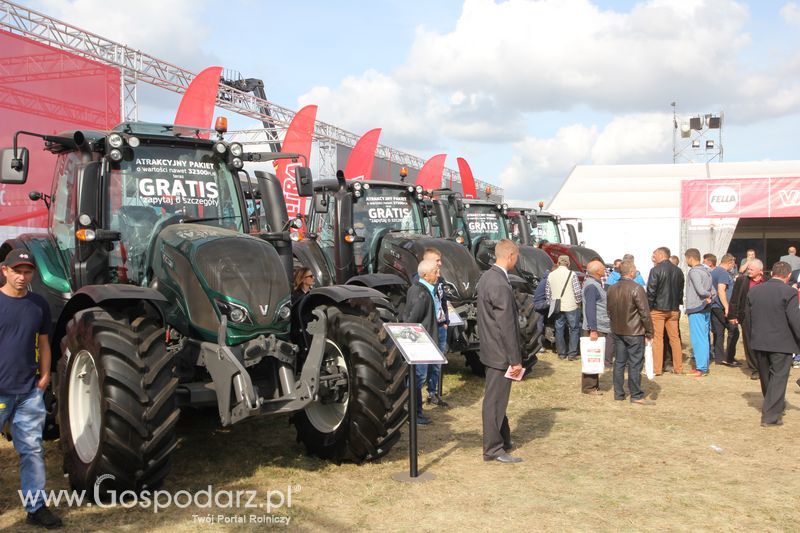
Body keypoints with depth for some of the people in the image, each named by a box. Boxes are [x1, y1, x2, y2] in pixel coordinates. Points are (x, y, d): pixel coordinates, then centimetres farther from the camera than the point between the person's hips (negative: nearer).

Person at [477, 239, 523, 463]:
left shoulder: (487, 277, 7)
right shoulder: (500, 285, -24)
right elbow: (507, 326, -23)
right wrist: (515, 359, -17)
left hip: (491, 348, 10)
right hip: (500, 352, -10)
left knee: (498, 398, 20)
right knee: (495, 400, 0)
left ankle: (504, 440, 35)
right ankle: (493, 449, 11)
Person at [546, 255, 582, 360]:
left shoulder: (551, 275, 4)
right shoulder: (571, 274, -9)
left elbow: (548, 292, 9)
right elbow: (577, 291, -12)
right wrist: (578, 302, 2)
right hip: (571, 306, -4)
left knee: (559, 329, 10)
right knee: (574, 329, 5)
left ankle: (561, 353, 15)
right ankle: (572, 354, 3)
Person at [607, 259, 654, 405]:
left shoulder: (612, 289, 6)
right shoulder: (636, 288, -16)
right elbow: (644, 312, -15)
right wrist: (649, 333, -8)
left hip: (618, 331, 7)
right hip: (634, 332, -7)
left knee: (619, 362, 12)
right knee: (635, 364, 0)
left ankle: (618, 393, 17)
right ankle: (636, 396, 4)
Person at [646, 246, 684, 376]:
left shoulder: (656, 270, -12)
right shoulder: (678, 271, 7)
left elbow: (651, 291, -14)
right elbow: (681, 291, 13)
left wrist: (648, 307, -5)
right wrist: (677, 305, 19)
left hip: (658, 309, -5)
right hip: (673, 309, 6)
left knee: (657, 339, 0)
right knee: (675, 338, 11)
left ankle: (657, 369, 2)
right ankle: (678, 367, 16)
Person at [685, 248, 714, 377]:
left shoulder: (694, 271, -14)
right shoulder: (706, 271, 13)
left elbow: (700, 290, -24)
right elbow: (712, 291, 12)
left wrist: (707, 295, -7)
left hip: (696, 309, -9)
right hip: (706, 309, 9)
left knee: (698, 339, -4)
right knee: (704, 338, 13)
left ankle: (701, 368, -2)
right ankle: (704, 366, 19)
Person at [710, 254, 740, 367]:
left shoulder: (713, 272, 16)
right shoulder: (724, 273, -13)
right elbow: (721, 290, -22)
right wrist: (727, 307, -23)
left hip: (714, 307, 9)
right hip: (722, 307, -9)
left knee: (718, 332, 9)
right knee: (733, 331, -3)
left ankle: (719, 357, 10)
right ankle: (729, 358, -4)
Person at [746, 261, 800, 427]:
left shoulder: (753, 291, 5)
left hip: (759, 343, 6)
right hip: (781, 344, -5)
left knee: (766, 377, 19)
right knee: (779, 378, 2)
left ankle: (773, 406, 36)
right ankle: (771, 416, 0)